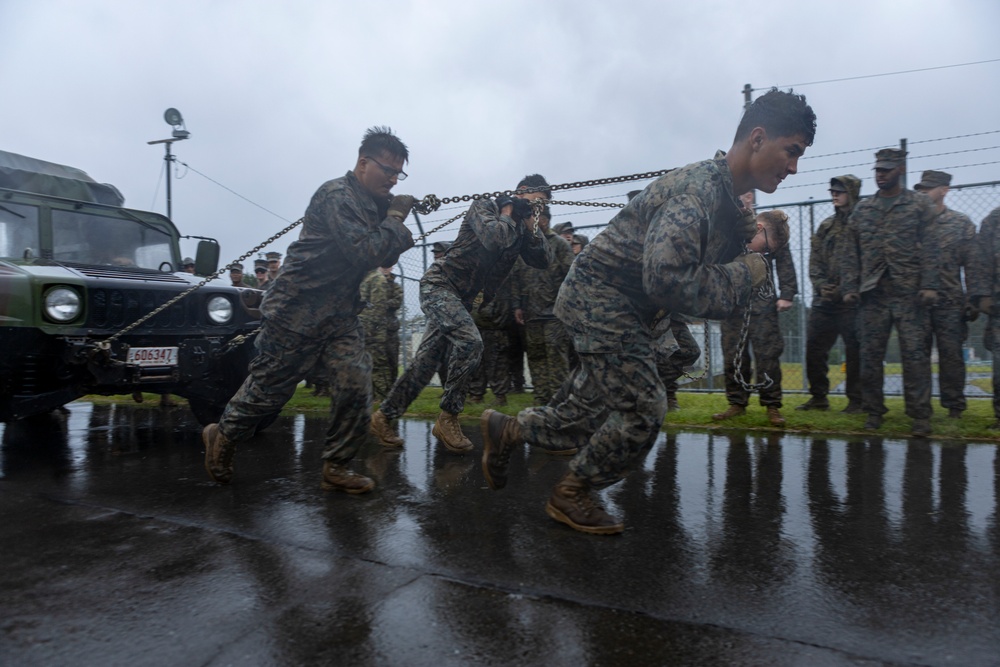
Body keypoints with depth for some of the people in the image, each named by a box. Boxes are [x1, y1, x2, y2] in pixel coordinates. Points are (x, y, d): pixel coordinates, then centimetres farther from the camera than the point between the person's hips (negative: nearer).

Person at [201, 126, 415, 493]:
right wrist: (395, 219, -14)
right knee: (269, 386, 6)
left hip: (340, 315, 7)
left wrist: (401, 233, -4)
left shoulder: (376, 205, 10)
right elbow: (364, 252, -26)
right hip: (297, 311, -7)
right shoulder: (336, 195, -17)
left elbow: (385, 258, 14)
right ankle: (223, 437, 33)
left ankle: (336, 466, 6)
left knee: (356, 383, -7)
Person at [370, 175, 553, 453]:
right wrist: (509, 214, -10)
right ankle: (448, 419, -16)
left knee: (426, 362, 5)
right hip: (439, 285, -8)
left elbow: (543, 260, 6)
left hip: (462, 298, 8)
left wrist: (530, 225, -5)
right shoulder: (484, 206, -9)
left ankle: (384, 416, 17)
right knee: (471, 341, -27)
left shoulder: (519, 226, 12)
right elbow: (493, 239, -29)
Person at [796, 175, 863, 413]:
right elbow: (815, 262, 11)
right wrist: (821, 285, -5)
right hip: (824, 300, 6)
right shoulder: (826, 226, 16)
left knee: (855, 351, 0)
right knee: (814, 348, 6)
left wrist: (845, 290, -16)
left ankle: (856, 400, 11)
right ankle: (818, 397, 18)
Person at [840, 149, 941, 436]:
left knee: (915, 353, -3)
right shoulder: (862, 209, 13)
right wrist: (849, 287, 2)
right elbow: (851, 253, 11)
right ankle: (874, 410, 14)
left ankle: (920, 415, 4)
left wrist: (929, 285, -12)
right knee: (870, 354, 4)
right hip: (872, 293, 3)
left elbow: (930, 248, -2)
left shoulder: (920, 204, 6)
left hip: (910, 293, -3)